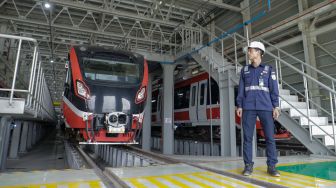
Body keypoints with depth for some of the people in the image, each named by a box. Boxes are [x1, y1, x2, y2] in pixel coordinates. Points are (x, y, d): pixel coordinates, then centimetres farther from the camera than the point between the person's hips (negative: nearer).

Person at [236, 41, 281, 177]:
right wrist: (239, 106, 1)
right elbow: (241, 89, 10)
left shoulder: (269, 69, 10)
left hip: (266, 107, -1)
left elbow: (274, 89, 4)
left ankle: (271, 167, 7)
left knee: (270, 137, -2)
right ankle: (248, 166, 4)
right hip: (248, 107, 1)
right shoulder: (245, 70, 15)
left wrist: (276, 106, -6)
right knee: (247, 137, -2)